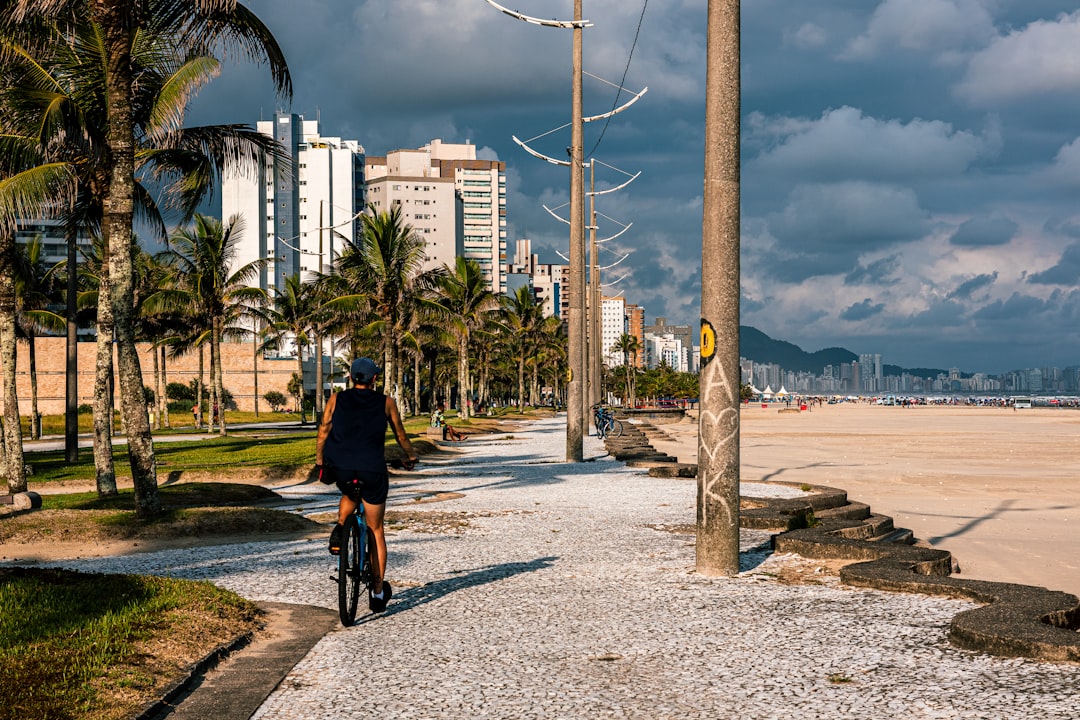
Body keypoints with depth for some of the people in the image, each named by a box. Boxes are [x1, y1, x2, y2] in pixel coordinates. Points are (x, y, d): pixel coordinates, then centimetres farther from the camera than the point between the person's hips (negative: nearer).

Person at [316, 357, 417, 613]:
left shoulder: (337, 400, 7)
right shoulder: (385, 403, 6)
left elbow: (323, 433, 8)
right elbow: (400, 435, 17)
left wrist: (320, 463, 20)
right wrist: (411, 457, 34)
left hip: (341, 468, 1)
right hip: (372, 471, -1)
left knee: (350, 495, 38)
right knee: (376, 530, 12)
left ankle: (340, 529, 8)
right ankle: (378, 593, 12)